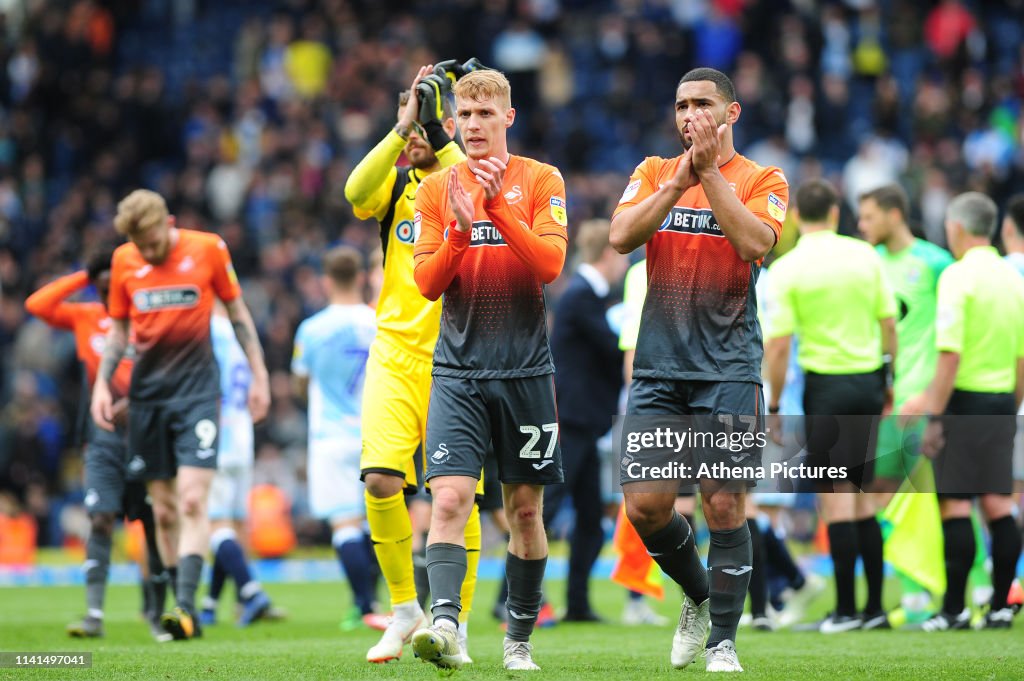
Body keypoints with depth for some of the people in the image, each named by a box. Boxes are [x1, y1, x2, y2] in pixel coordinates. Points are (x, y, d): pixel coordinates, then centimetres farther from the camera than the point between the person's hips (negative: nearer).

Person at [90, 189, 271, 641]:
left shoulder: (208, 249, -4)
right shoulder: (124, 261, 4)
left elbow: (237, 312, 7)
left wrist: (258, 375, 7)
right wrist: (102, 384, 5)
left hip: (198, 388, -3)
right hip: (147, 395, 3)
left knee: (192, 501, -16)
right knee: (163, 510, 3)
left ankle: (186, 605, -22)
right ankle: (185, 616, 11)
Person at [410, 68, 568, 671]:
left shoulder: (541, 180, 2)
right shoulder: (437, 188, 7)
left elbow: (550, 265, -11)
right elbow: (428, 283, 2)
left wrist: (499, 207, -20)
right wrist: (459, 231, -16)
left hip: (525, 369, 0)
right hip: (459, 368, 0)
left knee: (525, 507, 6)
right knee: (450, 498, -16)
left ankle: (520, 637, 19)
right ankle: (445, 623, -27)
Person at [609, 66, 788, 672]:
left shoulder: (763, 181, 4)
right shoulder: (655, 172, 13)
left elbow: (756, 242, -15)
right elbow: (622, 236, -3)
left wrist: (709, 172, -14)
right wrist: (681, 179, -11)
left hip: (729, 367, -3)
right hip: (659, 365, 3)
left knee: (725, 505, -8)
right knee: (646, 506, -2)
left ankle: (723, 641, 3)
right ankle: (698, 597, 25)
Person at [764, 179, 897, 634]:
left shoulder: (786, 269, -8)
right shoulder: (864, 256, 3)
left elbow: (778, 344, -10)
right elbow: (889, 324, 6)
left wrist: (774, 406, -3)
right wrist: (888, 381, 17)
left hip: (826, 384, -4)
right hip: (867, 381, 4)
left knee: (836, 500, -2)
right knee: (861, 496, 13)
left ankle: (846, 610, -3)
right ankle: (875, 609, 14)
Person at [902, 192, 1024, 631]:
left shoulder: (958, 277, -12)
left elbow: (950, 355, -18)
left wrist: (935, 417, -16)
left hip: (964, 399, -7)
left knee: (955, 504, -4)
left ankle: (954, 609, -4)